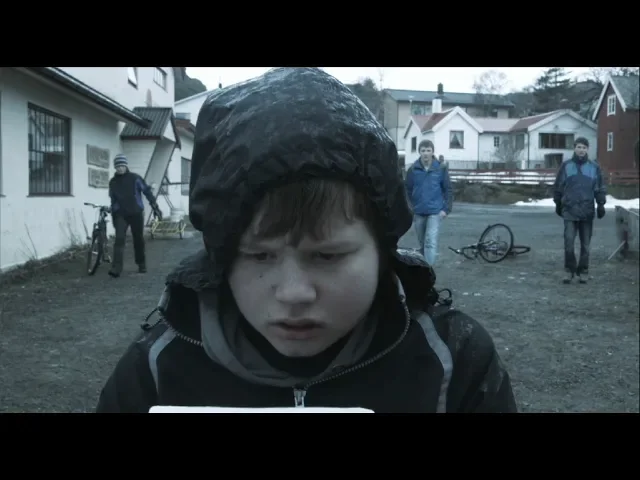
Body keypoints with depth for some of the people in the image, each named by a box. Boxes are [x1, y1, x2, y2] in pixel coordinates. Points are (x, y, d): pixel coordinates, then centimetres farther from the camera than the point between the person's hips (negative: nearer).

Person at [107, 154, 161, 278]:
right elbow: (113, 200, 15)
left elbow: (147, 191, -1)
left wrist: (155, 207, -5)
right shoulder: (113, 182, 6)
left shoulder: (135, 178, -3)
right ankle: (116, 268, -18)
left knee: (138, 240, 8)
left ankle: (141, 264, 25)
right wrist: (113, 217, 16)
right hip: (121, 215, 1)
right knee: (119, 239, -13)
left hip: (136, 213, -1)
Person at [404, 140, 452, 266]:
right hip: (418, 212, 2)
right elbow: (407, 190, 5)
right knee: (422, 243, 14)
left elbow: (448, 189, 1)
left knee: (431, 242, -13)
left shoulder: (441, 168, -4)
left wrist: (446, 209, -5)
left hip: (435, 211, -2)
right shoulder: (413, 169, -2)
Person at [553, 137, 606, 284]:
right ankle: (569, 270, 5)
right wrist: (558, 204, 12)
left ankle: (583, 271, 18)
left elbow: (600, 188, 8)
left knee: (585, 244, 7)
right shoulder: (566, 165, 3)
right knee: (568, 242, -8)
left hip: (587, 211, 1)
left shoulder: (594, 167, 5)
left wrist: (601, 204, 1)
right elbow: (558, 186, 9)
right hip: (569, 210, -1)